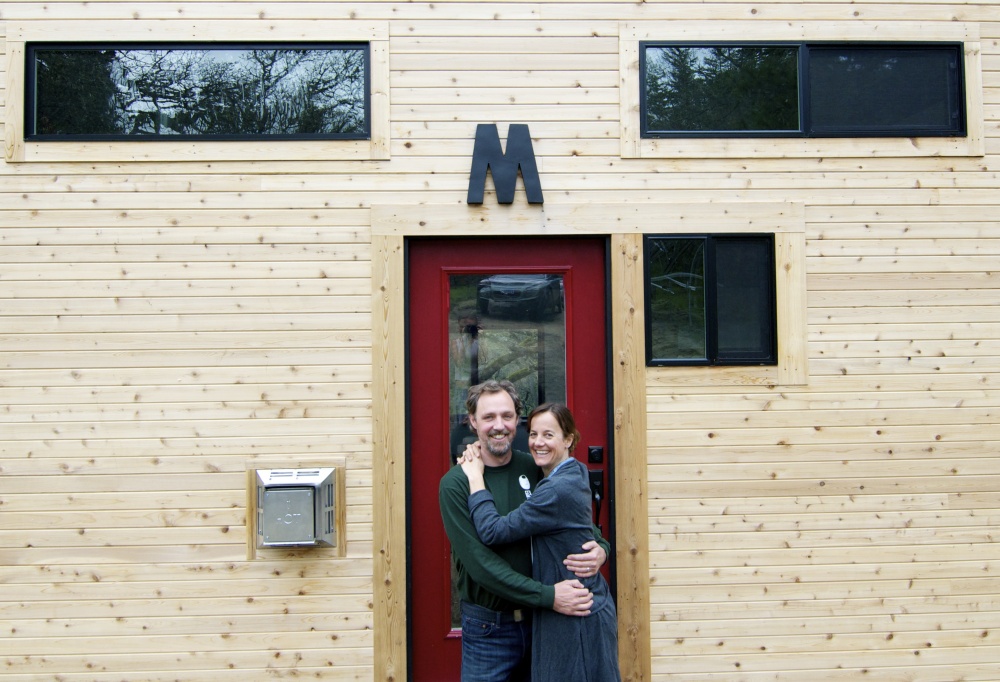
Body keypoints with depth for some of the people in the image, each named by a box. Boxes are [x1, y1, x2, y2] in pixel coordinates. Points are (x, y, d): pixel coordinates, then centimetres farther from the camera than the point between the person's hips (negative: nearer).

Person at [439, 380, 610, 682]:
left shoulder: (535, 468, -1)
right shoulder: (455, 484, -12)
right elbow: (480, 561, -19)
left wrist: (601, 549, -12)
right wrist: (548, 596, -24)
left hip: (541, 622, 3)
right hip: (488, 628, -3)